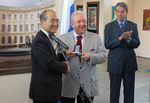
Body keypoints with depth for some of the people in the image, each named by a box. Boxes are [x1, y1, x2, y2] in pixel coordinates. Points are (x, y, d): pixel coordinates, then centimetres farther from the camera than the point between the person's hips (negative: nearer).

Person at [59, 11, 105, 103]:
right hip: (68, 84, -1)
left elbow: (102, 56, 0)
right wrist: (65, 55, -22)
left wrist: (90, 56, -19)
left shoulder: (96, 38, 5)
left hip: (88, 84, 1)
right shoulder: (63, 38, 1)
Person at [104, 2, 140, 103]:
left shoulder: (133, 25, 4)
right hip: (115, 63, -1)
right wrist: (120, 39, -22)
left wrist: (129, 39, -22)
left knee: (129, 91, 9)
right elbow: (107, 44, -8)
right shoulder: (109, 26, 0)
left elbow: (137, 44, -2)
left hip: (130, 62, 2)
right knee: (114, 91, 9)